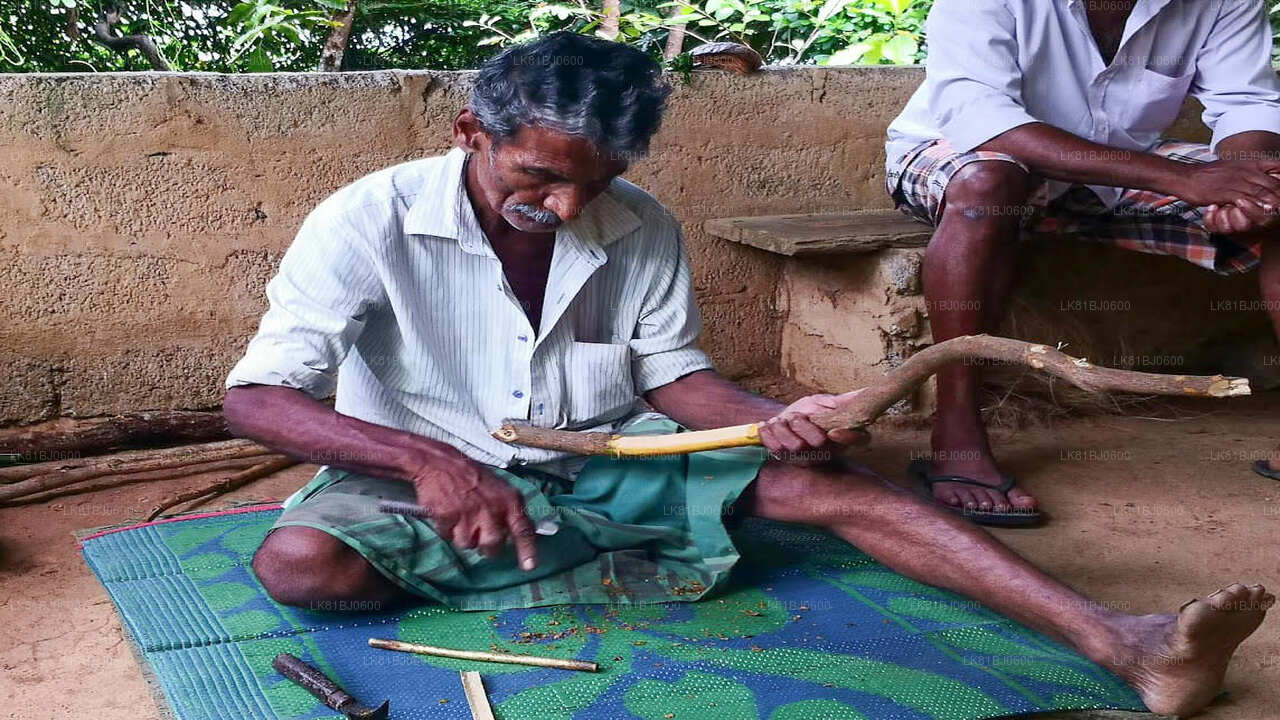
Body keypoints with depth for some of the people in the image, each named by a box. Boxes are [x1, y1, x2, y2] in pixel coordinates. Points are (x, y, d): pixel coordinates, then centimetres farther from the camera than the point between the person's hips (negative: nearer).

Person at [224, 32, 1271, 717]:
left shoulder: (642, 230, -6)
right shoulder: (369, 223, -18)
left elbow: (673, 373, 3)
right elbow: (255, 396, -21)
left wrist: (772, 417, -20)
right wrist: (424, 458, -37)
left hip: (600, 466, 2)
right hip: (429, 473, -1)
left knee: (820, 477, -19)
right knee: (300, 559, -35)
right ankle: (646, 574, -21)